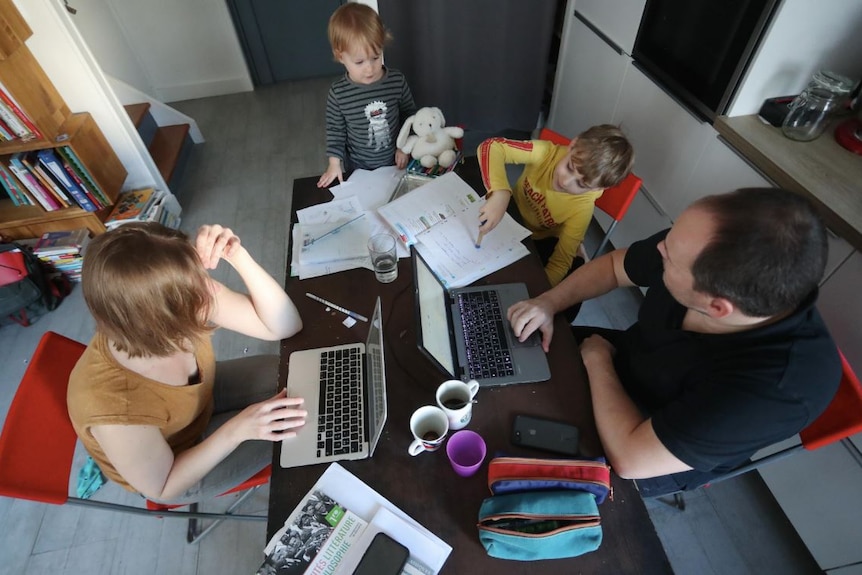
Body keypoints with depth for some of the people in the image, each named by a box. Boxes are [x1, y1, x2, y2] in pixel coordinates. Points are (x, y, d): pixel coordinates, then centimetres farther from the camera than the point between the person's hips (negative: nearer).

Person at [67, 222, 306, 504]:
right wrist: (237, 429, -34)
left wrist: (238, 257, -39)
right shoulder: (113, 406, -42)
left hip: (200, 396, 4)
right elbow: (164, 487, -22)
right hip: (175, 472, -4)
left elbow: (286, 325, -24)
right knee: (296, 429, -5)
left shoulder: (187, 298, -31)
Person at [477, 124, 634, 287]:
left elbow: (561, 263, -24)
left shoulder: (582, 208, -29)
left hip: (540, 242, -2)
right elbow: (491, 146, -39)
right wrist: (500, 194, -55)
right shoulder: (547, 153, -29)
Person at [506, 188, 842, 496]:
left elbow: (629, 457, -35)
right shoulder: (705, 251, -27)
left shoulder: (776, 386, -41)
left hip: (648, 456, -4)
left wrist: (597, 358, -24)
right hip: (626, 357, 5)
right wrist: (549, 303, -20)